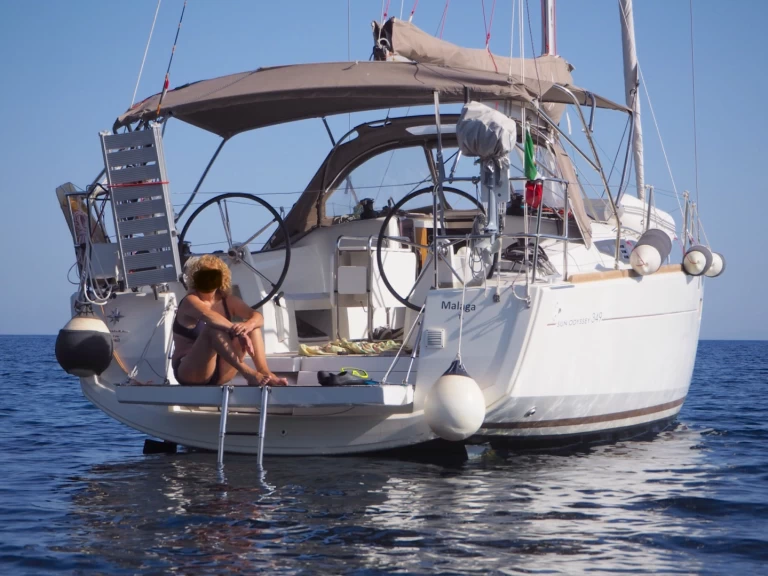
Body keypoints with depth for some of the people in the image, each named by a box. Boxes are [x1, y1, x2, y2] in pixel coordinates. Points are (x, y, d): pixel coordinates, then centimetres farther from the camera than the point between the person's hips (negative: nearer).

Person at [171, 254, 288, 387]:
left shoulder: (228, 301, 7)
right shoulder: (190, 301, -11)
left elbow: (258, 317, -9)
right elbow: (208, 316, -35)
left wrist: (248, 325, -33)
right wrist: (237, 330, -47)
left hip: (219, 371, 6)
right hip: (189, 371, -6)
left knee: (252, 325, -7)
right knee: (213, 327, -31)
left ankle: (265, 373, -26)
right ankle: (247, 373, -42)